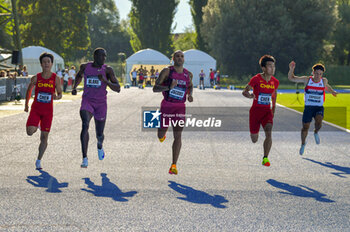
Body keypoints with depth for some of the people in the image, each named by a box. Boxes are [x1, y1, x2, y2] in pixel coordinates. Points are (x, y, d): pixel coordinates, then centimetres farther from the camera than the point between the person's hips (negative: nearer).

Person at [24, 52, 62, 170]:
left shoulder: (56, 78, -4)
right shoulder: (36, 78, -3)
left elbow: (60, 94, 4)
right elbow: (29, 90, 14)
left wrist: (56, 96, -19)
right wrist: (26, 104, 19)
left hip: (48, 110, 0)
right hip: (35, 108, 0)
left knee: (44, 137, 2)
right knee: (30, 132, -17)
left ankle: (39, 161, 15)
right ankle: (37, 125, 21)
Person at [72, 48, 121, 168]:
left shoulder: (107, 70, -5)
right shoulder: (85, 67, 1)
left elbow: (118, 89, -10)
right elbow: (79, 75, 26)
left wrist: (105, 81, -24)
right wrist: (74, 87, 10)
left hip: (101, 104, 0)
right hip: (87, 101, 0)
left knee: (99, 134, 9)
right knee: (85, 126, -26)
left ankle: (99, 146, 49)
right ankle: (85, 159, -27)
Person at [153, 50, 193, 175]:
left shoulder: (188, 74, 5)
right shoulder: (167, 71, -7)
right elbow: (155, 88, -11)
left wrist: (189, 95, 5)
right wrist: (169, 87, -28)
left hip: (180, 107, 1)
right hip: (166, 105, -1)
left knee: (178, 136, -11)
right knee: (161, 136, 8)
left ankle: (174, 166, -11)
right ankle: (162, 133, 49)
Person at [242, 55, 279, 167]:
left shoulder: (275, 82, 1)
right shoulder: (256, 79, -12)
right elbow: (244, 91, -7)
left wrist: (273, 109, 23)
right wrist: (249, 95, -30)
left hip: (267, 111, 2)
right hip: (255, 110, -2)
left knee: (269, 133, -23)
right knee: (254, 140, 6)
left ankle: (265, 158, -11)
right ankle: (255, 132, 46)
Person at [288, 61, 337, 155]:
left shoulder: (324, 81, 0)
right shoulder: (307, 80, -5)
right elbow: (291, 78, -2)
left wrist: (332, 91, 13)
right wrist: (291, 69, -19)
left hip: (319, 107, 0)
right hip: (308, 107, 0)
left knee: (319, 121, -28)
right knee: (305, 127, 4)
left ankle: (316, 133, 7)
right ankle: (303, 143, 31)